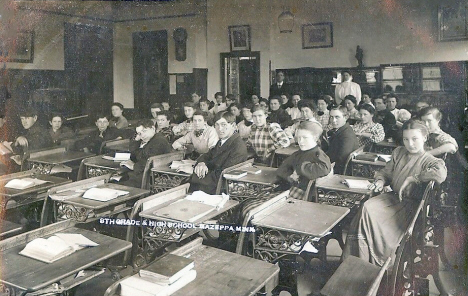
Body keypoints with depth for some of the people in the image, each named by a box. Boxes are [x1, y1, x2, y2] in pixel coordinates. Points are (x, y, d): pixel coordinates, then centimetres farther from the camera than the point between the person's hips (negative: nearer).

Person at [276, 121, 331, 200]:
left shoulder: (318, 154, -4)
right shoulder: (297, 155, 17)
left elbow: (324, 169, -25)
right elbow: (281, 169, 20)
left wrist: (300, 168, -14)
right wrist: (289, 176, -4)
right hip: (291, 188, 7)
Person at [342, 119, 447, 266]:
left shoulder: (430, 161, -7)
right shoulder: (398, 152, 13)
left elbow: (441, 174, -30)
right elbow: (386, 172, 21)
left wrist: (412, 178, -21)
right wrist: (380, 180, -3)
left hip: (410, 204, -5)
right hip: (392, 196, 5)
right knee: (367, 208, -24)